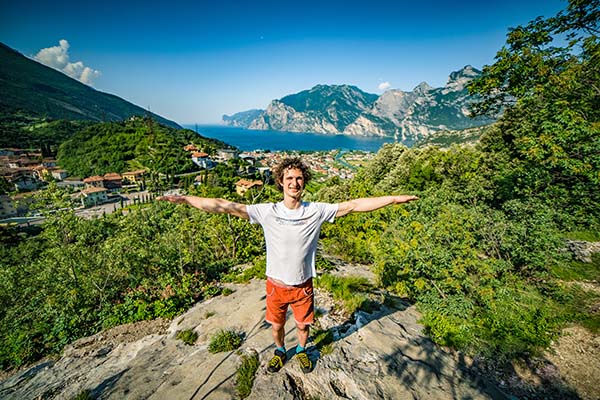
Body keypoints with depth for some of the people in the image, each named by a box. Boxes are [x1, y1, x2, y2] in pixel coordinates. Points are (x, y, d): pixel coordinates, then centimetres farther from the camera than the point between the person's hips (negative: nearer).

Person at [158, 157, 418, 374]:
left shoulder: (316, 211, -15)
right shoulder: (267, 212, -16)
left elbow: (354, 205, -16)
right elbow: (225, 206, -19)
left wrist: (393, 199, -17)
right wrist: (185, 199, -22)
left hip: (303, 285, 0)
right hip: (276, 285, 0)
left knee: (303, 325, 23)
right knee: (276, 326, 24)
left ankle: (301, 351, 58)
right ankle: (280, 351, 58)